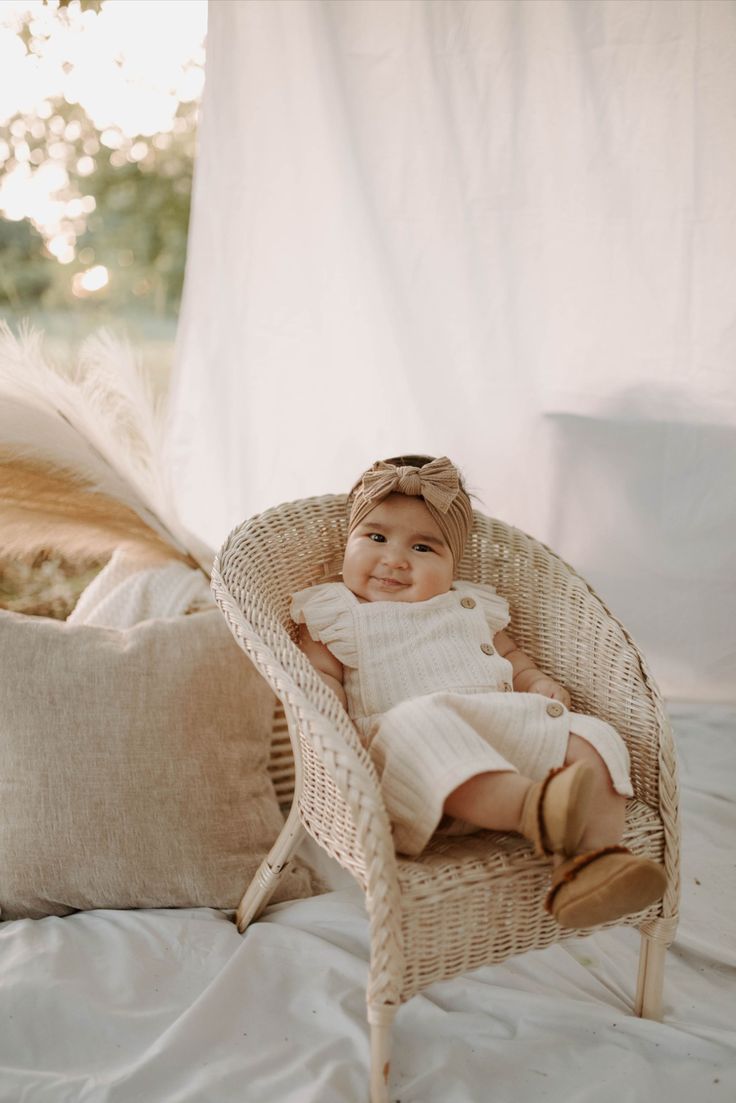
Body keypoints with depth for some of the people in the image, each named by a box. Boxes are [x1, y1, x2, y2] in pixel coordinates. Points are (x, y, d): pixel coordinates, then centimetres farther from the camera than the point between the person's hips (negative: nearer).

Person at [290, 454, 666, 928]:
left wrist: (537, 682, 13)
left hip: (507, 723, 5)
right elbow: (319, 676, 8)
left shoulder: (472, 606, 29)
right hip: (402, 731, -5)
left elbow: (510, 653, 36)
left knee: (592, 737, -17)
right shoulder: (334, 612, 19)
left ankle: (592, 859, -43)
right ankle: (535, 808, -57)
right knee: (420, 726, -39)